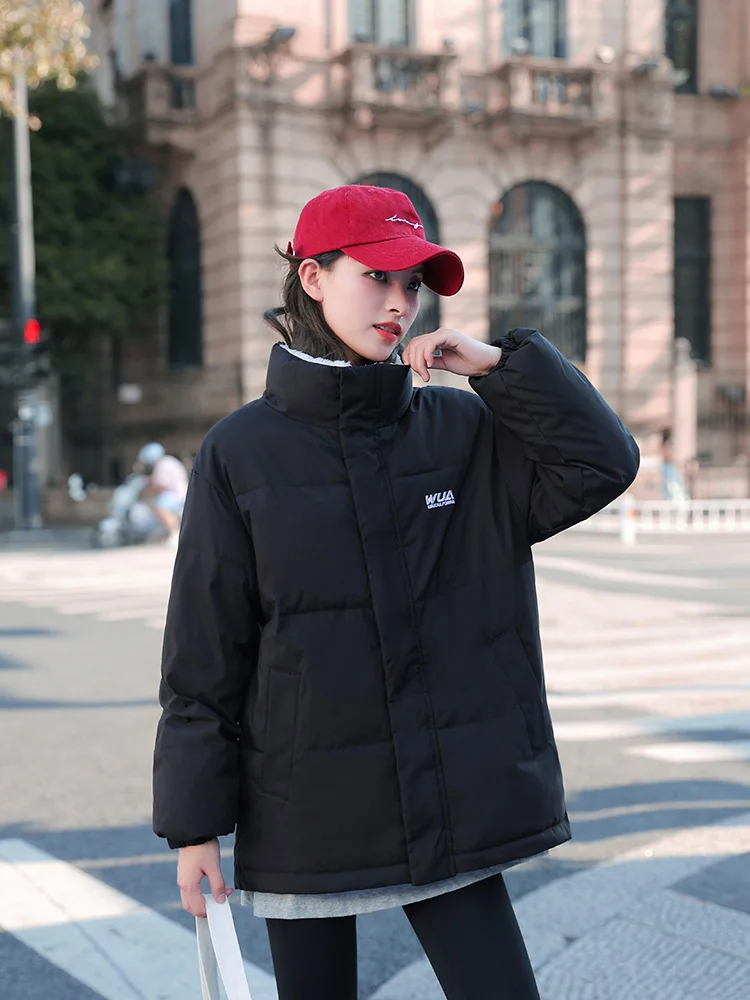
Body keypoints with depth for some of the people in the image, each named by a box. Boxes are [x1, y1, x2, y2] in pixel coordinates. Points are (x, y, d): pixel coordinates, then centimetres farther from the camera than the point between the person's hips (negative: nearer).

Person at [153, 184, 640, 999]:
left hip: (447, 805, 2)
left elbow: (604, 464, -7)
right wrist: (194, 824, -4)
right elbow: (202, 653, -4)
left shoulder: (461, 429, 2)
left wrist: (499, 364, -11)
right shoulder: (241, 452, -4)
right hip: (303, 806, -1)